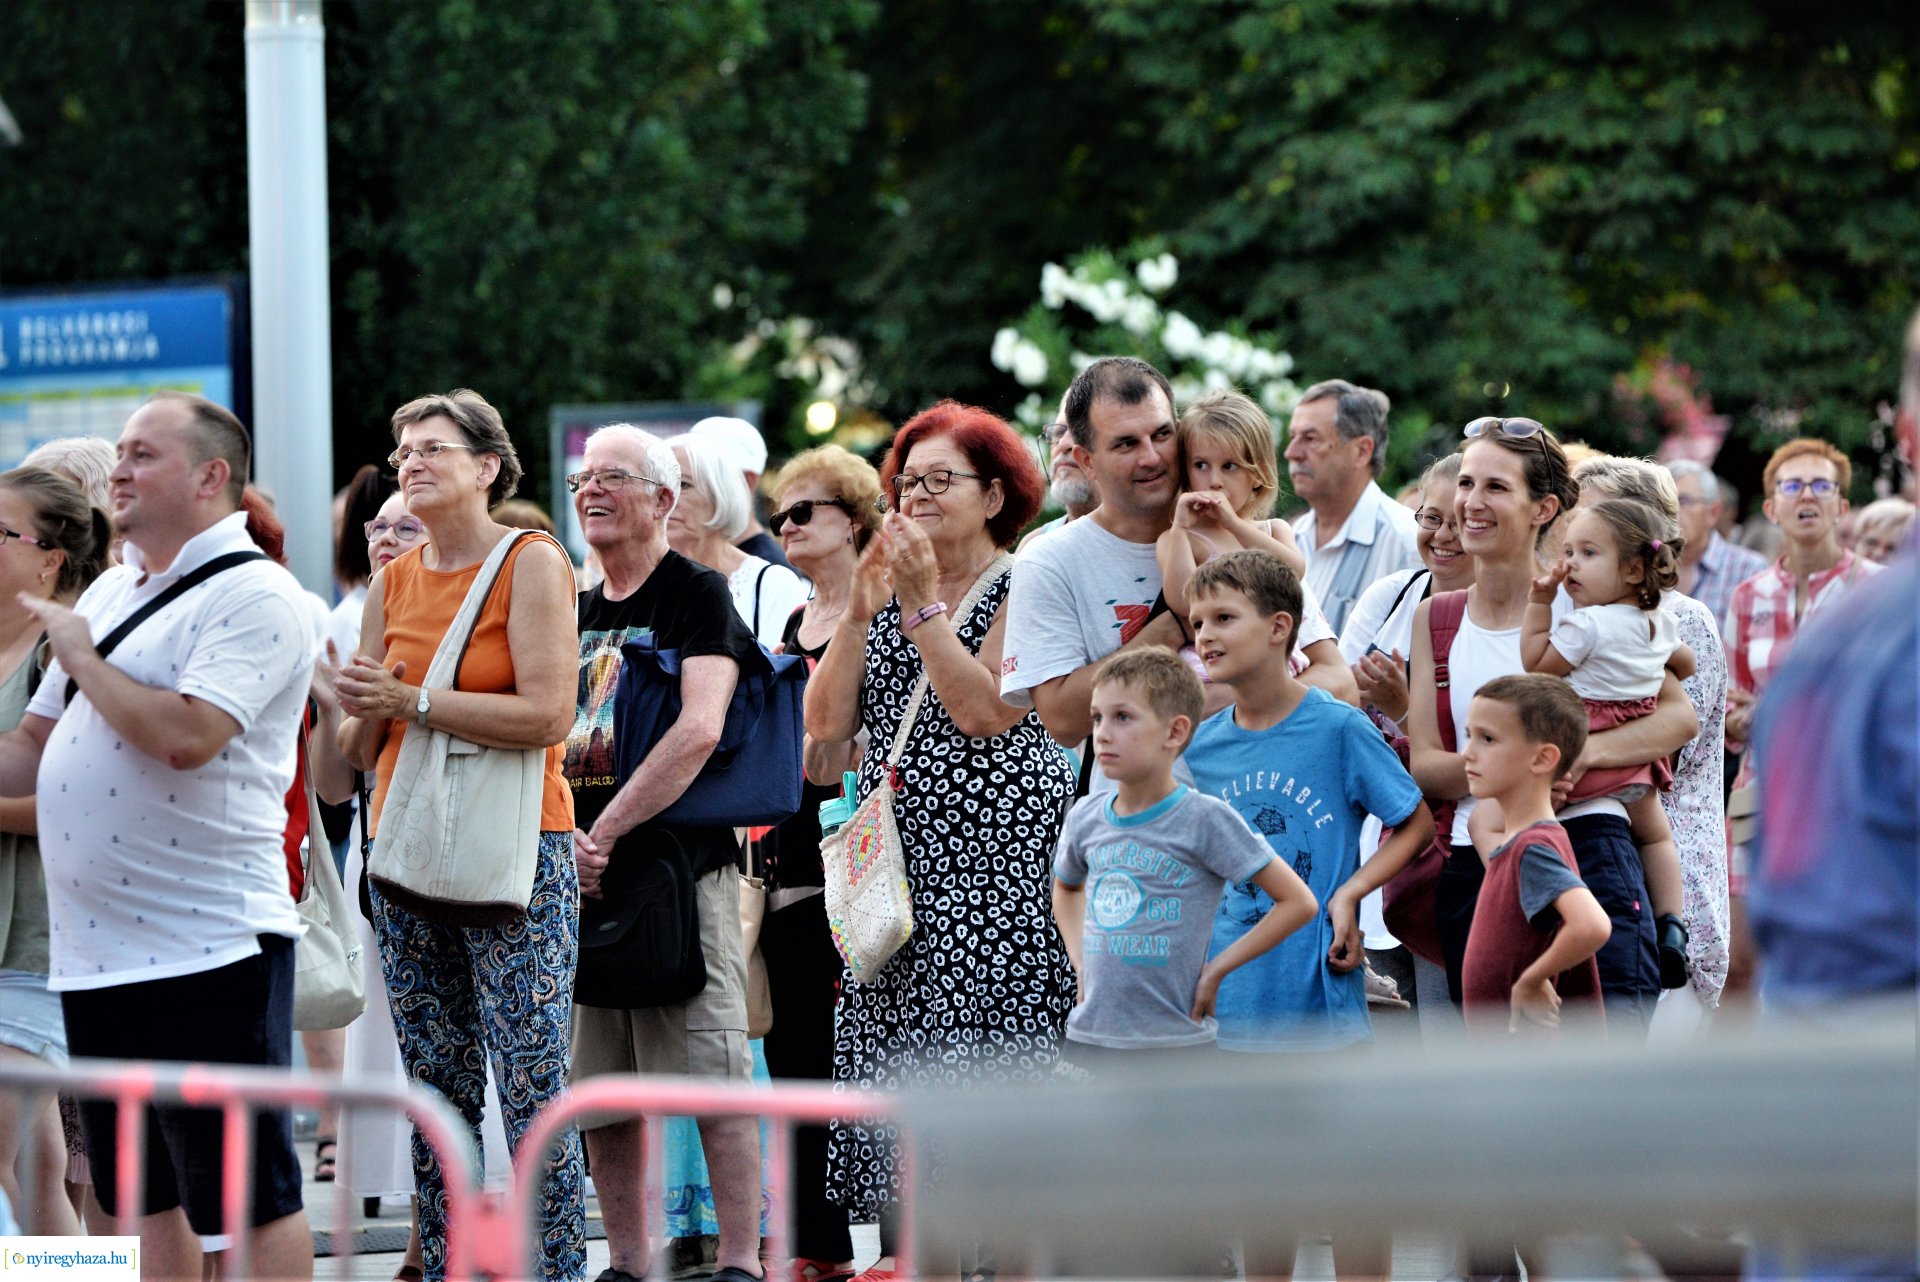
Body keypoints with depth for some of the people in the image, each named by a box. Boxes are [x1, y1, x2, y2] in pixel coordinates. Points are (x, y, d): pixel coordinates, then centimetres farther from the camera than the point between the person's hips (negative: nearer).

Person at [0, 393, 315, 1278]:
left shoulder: (252, 596, -9)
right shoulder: (108, 592, 18)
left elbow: (188, 736, -23)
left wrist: (82, 658, -10)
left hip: (210, 948, -9)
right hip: (94, 953, 9)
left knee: (250, 1195, -5)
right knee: (142, 1195, 13)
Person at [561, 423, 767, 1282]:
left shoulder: (698, 594, -3)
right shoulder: (577, 612, 17)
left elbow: (699, 730, -15)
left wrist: (605, 832, -16)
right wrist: (562, 835, -4)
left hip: (680, 865, -7)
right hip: (585, 884, 7)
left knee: (715, 1079, -9)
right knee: (600, 1088, 6)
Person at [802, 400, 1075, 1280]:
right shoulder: (890, 595, 16)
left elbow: (985, 711, -17)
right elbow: (826, 723, 6)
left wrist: (923, 605, -15)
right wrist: (861, 609, -2)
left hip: (994, 857, -6)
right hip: (897, 856, 6)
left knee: (977, 1044, -10)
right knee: (888, 1039, 1)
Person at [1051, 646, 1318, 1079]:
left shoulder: (1206, 820, -10)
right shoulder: (1086, 818, 6)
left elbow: (1299, 902, -9)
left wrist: (1217, 969, -10)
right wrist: (1081, 962, 13)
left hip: (1175, 1042, -5)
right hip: (1090, 1039, 5)